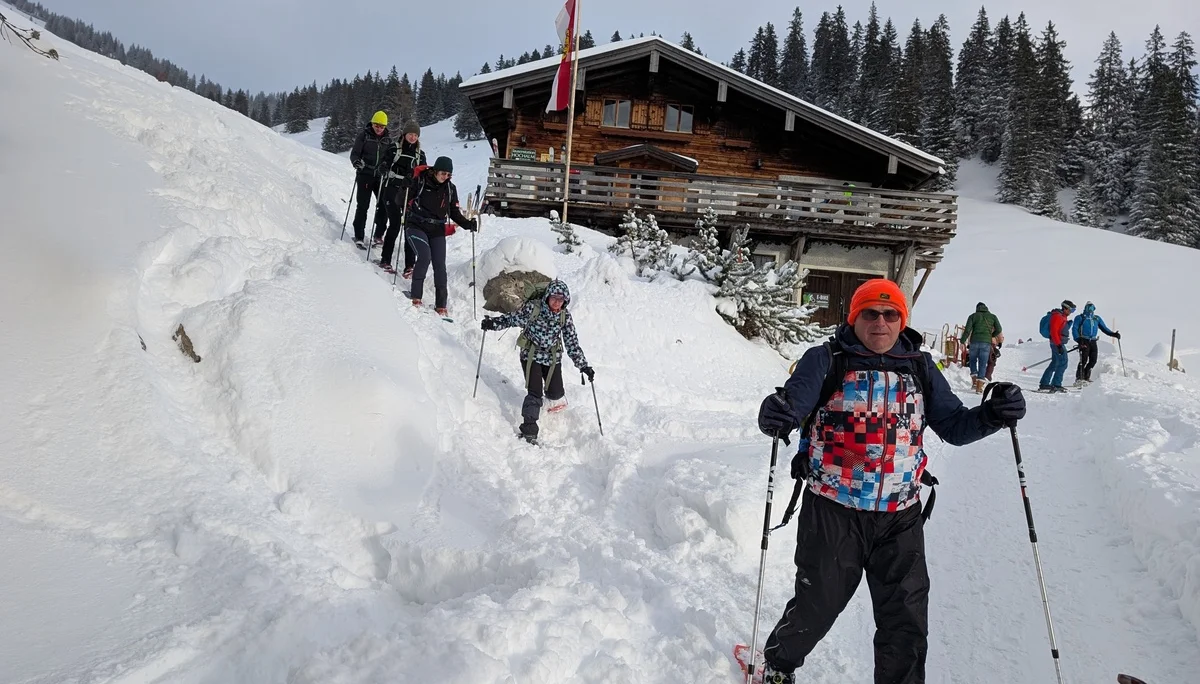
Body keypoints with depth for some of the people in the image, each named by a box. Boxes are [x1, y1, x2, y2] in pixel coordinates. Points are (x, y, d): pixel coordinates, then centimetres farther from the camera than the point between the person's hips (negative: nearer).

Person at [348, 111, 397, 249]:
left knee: (384, 205, 1)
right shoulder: (364, 135, 0)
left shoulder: (387, 140, 8)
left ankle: (378, 235, 16)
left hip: (380, 176, 3)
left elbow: (390, 159, 8)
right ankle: (358, 237, 3)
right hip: (365, 175, -3)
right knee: (362, 206, -3)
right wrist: (357, 162, -25)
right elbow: (354, 153, -3)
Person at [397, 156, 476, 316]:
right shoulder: (419, 182, -8)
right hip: (416, 226, -4)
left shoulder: (450, 188, 4)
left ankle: (441, 306, 4)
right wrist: (407, 188, -27)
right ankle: (416, 297, -10)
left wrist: (468, 224, -6)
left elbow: (454, 213, 9)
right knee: (425, 257, -23)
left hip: (437, 231, 4)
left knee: (440, 265, -3)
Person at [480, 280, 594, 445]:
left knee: (555, 393, 7)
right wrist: (493, 322, -25)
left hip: (553, 358, 3)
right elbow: (512, 319, -8)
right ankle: (529, 430, -4)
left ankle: (556, 399, 47)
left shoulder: (565, 317, -7)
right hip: (531, 355, -3)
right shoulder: (532, 307, -16)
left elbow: (572, 343, -4)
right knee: (535, 393, -14)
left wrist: (584, 366, -8)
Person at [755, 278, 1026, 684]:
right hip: (833, 512, -3)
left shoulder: (920, 367, 8)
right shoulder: (826, 360, -5)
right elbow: (793, 401, -19)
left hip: (900, 517, 3)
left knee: (906, 622, 9)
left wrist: (990, 415, -13)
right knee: (816, 605, 12)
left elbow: (954, 426, 8)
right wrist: (776, 414, -43)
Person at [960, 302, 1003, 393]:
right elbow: (998, 329, 7)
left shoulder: (972, 316, 9)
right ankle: (979, 388, -3)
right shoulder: (992, 316, 13)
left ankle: (974, 381, 7)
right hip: (986, 343, 0)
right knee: (982, 364, 2)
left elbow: (967, 330, -1)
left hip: (974, 342, 0)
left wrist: (962, 341, 5)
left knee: (972, 361, 20)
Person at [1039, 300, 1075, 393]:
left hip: (1059, 343, 10)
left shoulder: (1063, 317, 18)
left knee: (1054, 364, 12)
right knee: (1063, 363, -9)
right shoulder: (1057, 316, -14)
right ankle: (1056, 385, -6)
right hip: (1058, 343, -10)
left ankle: (1044, 384, 13)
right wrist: (1059, 345, -25)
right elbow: (1053, 331, -21)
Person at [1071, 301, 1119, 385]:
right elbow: (1074, 329, -3)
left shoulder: (1097, 319, 19)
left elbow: (1104, 328, 17)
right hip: (1084, 341, -5)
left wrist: (1113, 334, 1)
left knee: (1093, 360, -2)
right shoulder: (1080, 318, 4)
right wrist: (1078, 339, -19)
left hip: (1093, 342, 5)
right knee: (1084, 360, -16)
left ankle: (1086, 377, 11)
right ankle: (1079, 378, -16)